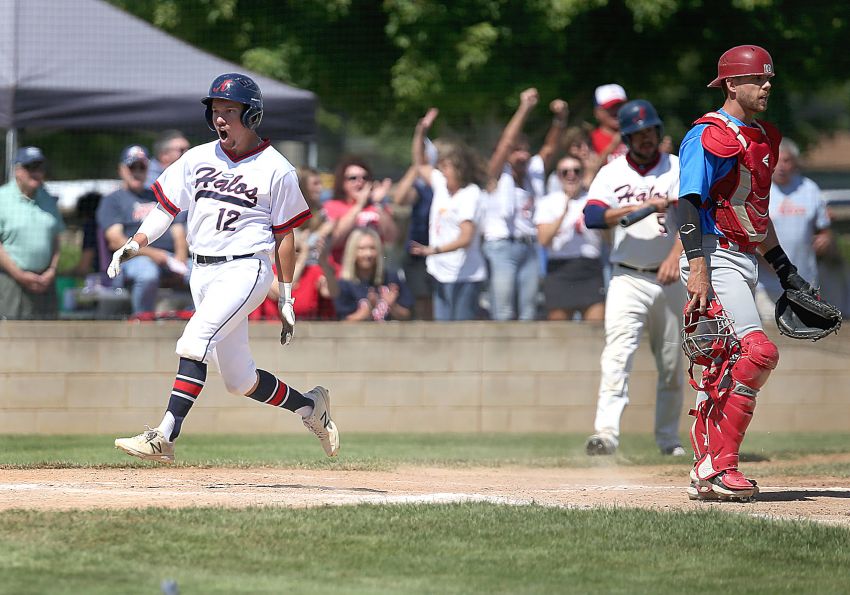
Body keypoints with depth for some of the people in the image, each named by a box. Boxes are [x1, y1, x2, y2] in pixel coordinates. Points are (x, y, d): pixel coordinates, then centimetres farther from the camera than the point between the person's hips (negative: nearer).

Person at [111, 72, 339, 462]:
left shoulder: (276, 169, -1)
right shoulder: (197, 159, 11)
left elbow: (284, 235, 2)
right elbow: (166, 207, 10)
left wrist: (286, 300, 2)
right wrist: (135, 244, -7)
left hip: (246, 268, -6)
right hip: (203, 272, 6)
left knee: (195, 339, -27)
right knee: (238, 379, 9)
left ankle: (165, 437, -33)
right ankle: (309, 405, 33)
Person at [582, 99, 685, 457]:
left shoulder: (678, 170, 2)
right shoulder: (612, 173, 3)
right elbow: (592, 216, -13)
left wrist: (676, 256, -29)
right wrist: (643, 206, -23)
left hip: (669, 279, 1)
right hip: (627, 279, -1)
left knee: (671, 363, 7)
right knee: (617, 353, -18)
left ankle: (668, 438, 20)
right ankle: (607, 431, -30)